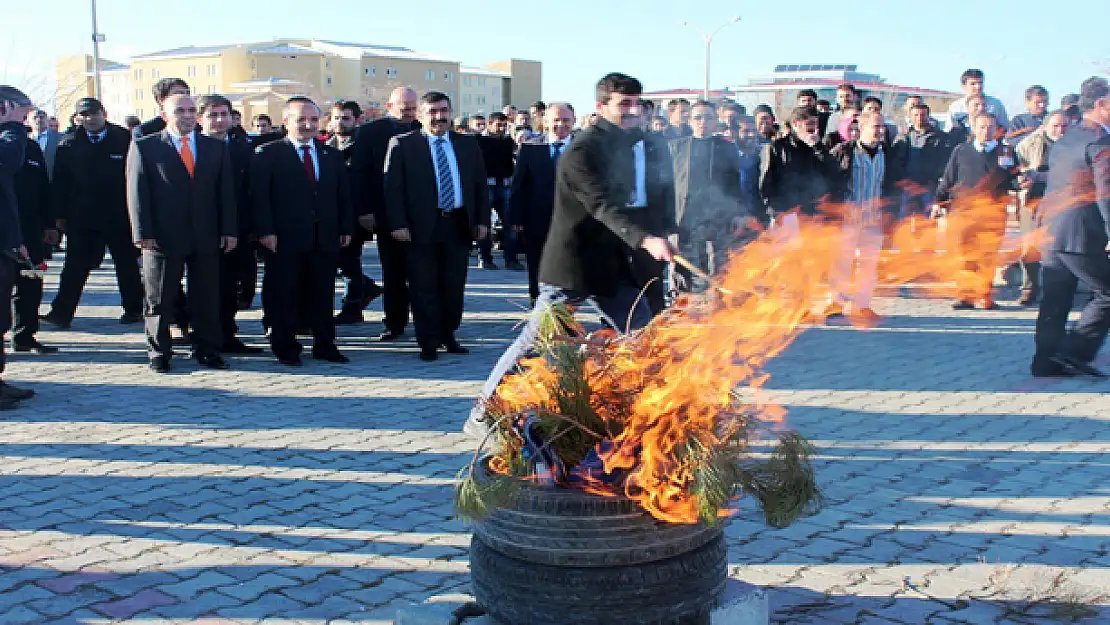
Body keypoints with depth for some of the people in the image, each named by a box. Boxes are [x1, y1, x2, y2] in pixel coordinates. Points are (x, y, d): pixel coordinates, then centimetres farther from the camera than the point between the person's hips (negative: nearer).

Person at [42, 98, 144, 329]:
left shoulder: (124, 139, -1)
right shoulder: (68, 145, 4)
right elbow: (59, 182, 5)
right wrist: (60, 214, 1)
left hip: (119, 217, -1)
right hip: (81, 219, 1)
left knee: (127, 265, 10)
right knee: (75, 266, 2)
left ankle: (134, 309, 21)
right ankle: (61, 312, 4)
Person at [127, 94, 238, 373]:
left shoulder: (216, 148, 12)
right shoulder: (144, 147, 3)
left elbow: (226, 192, 10)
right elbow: (137, 192, -1)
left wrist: (229, 230, 2)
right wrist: (142, 233, -10)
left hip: (206, 237, 2)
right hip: (163, 237, -2)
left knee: (207, 299, 5)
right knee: (160, 300, 5)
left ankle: (208, 350, 16)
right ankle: (159, 353, 17)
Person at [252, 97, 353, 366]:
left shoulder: (332, 156, 14)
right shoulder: (267, 154, 0)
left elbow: (344, 196, 15)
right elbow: (259, 196, -5)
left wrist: (346, 228, 6)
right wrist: (265, 231, -13)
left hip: (326, 239, 4)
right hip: (285, 238, -4)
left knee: (323, 294, 9)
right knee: (283, 294, 2)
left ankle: (324, 345, 18)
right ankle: (285, 348, 12)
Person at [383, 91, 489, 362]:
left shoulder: (468, 144, 11)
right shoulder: (402, 145, 0)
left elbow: (480, 184, 13)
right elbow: (392, 187, -4)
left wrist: (482, 220, 5)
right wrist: (398, 225, -12)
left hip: (459, 225, 3)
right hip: (422, 227, -3)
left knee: (454, 286, 8)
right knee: (424, 288, 2)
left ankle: (448, 335, 23)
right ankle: (428, 343, 11)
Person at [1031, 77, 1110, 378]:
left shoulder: (1064, 141, 18)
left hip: (1051, 234, 8)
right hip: (1081, 235, -8)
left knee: (1055, 301, 11)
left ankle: (1046, 362, 12)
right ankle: (1075, 352, -2)